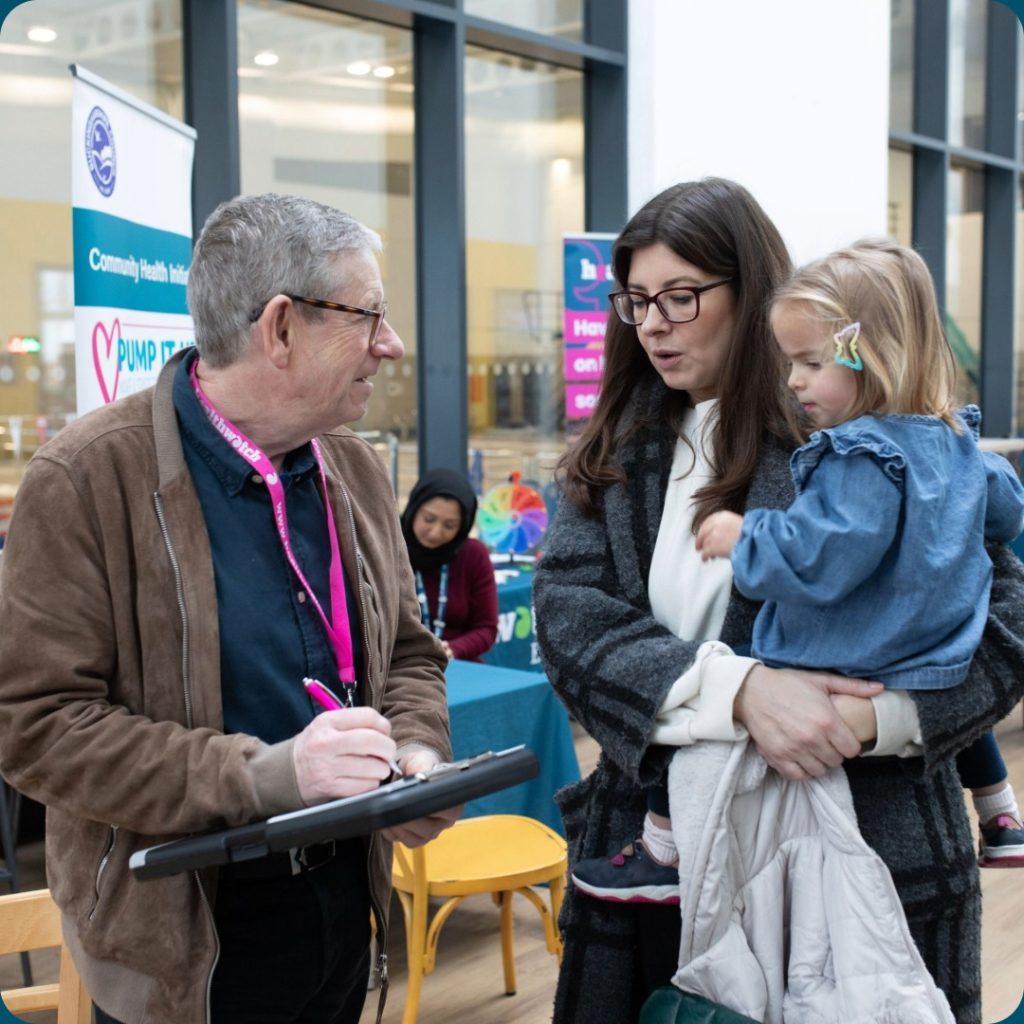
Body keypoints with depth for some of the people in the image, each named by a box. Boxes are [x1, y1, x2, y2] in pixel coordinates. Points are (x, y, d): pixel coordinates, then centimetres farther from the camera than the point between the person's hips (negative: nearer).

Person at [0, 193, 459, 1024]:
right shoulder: (86, 478, -16)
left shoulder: (357, 470, 4)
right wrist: (259, 776, -27)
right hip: (184, 936, -5)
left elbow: (408, 651, 13)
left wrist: (419, 753, -8)